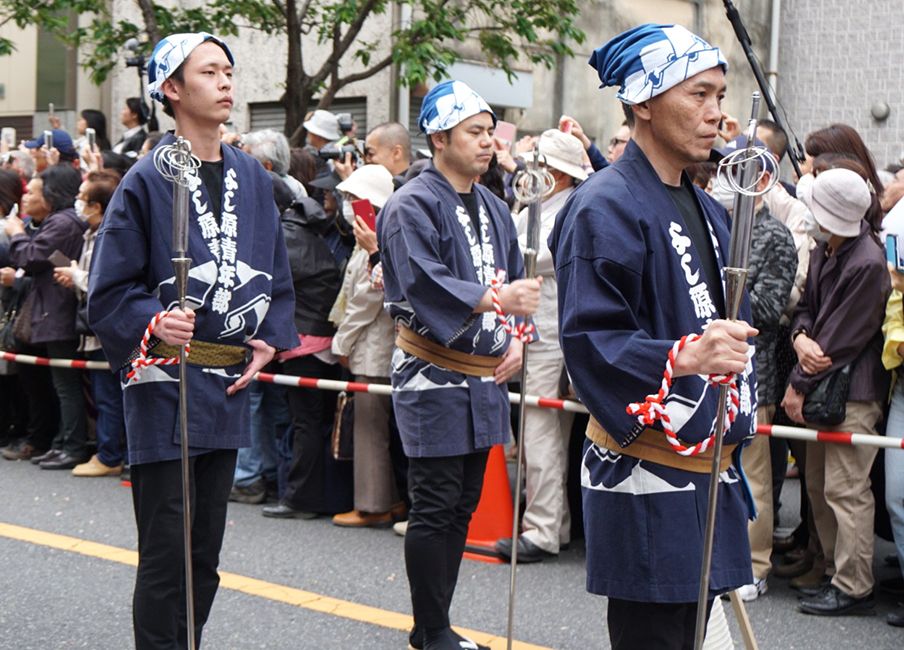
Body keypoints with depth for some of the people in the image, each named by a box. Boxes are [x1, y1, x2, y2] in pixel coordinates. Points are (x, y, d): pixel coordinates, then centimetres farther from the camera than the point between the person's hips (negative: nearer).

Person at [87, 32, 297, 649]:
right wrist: (152, 322, -24)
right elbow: (109, 290, -7)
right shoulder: (148, 180, -8)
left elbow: (278, 277, 15)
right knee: (166, 551, -2)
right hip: (165, 383, -5)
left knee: (205, 551, 13)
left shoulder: (252, 177, 8)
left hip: (229, 387, 6)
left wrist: (268, 340, 1)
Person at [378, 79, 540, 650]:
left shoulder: (494, 209, 16)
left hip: (484, 377, 8)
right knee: (435, 508, -6)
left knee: (462, 506, 13)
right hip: (434, 377, -8)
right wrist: (494, 299, -34)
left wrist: (515, 337, 2)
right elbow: (423, 284, -24)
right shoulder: (413, 206, -11)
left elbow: (516, 284, 20)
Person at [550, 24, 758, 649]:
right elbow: (588, 339, -20)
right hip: (645, 484, -8)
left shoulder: (707, 210, 17)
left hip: (709, 471, 8)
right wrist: (682, 357, -34)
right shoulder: (605, 207, -12)